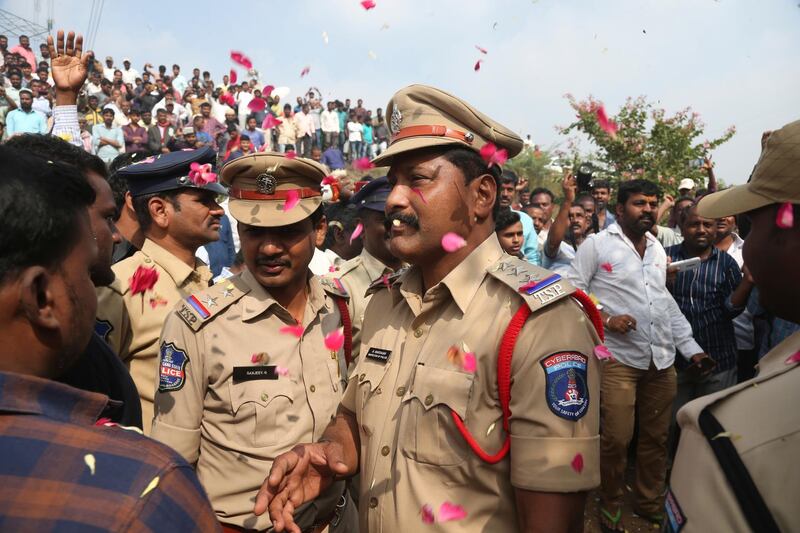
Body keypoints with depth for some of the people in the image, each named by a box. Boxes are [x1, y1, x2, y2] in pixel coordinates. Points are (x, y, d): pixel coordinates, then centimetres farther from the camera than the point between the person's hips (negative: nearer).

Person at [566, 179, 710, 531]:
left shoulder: (657, 249, 15)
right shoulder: (596, 245, -4)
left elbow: (666, 303, 19)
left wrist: (690, 347, 13)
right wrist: (605, 319, -16)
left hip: (662, 359, 6)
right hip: (618, 357, -6)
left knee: (657, 437, 13)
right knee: (616, 439, -3)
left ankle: (649, 503, 33)